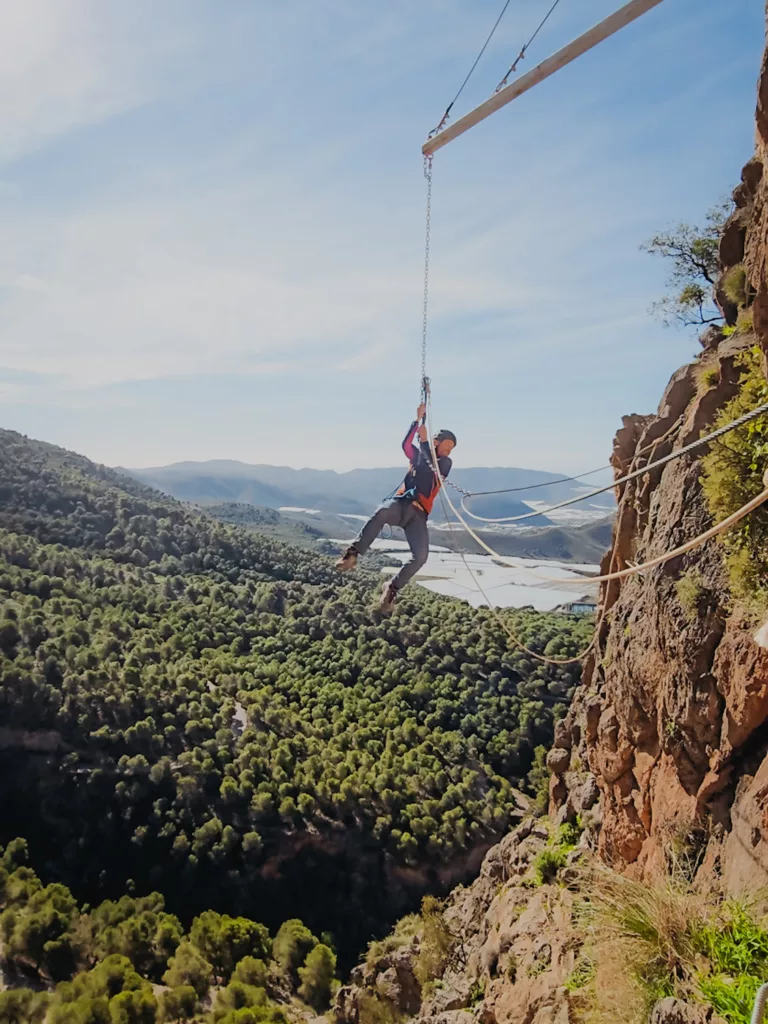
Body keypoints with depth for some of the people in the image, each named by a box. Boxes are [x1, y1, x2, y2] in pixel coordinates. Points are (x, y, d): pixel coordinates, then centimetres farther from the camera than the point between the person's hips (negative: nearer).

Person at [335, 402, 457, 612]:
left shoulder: (446, 463, 16)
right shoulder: (418, 455, 19)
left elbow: (433, 466, -7)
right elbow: (406, 444, -2)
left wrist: (424, 441, -9)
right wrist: (418, 420, -9)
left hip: (419, 514, 1)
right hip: (400, 503, 0)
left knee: (421, 556, -21)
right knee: (381, 513, -39)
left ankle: (393, 587, -2)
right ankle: (353, 553, -35)